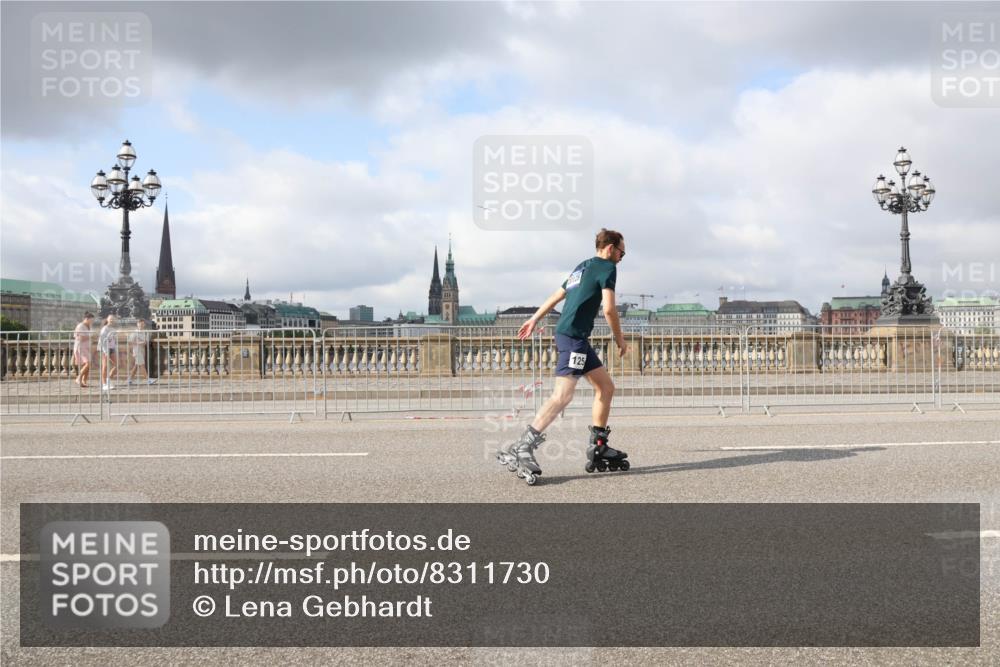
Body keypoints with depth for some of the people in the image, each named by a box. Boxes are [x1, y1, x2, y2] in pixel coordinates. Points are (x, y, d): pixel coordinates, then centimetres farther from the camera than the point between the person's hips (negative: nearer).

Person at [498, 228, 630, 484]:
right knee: (563, 394, -19)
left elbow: (556, 296, 30)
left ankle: (598, 447, 15)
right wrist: (620, 339, 1)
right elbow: (609, 309, -11)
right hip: (573, 336, -10)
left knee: (606, 387, 13)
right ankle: (520, 450, -24)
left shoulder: (582, 267, 23)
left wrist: (534, 319, 39)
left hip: (576, 338, 10)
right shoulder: (607, 267, -3)